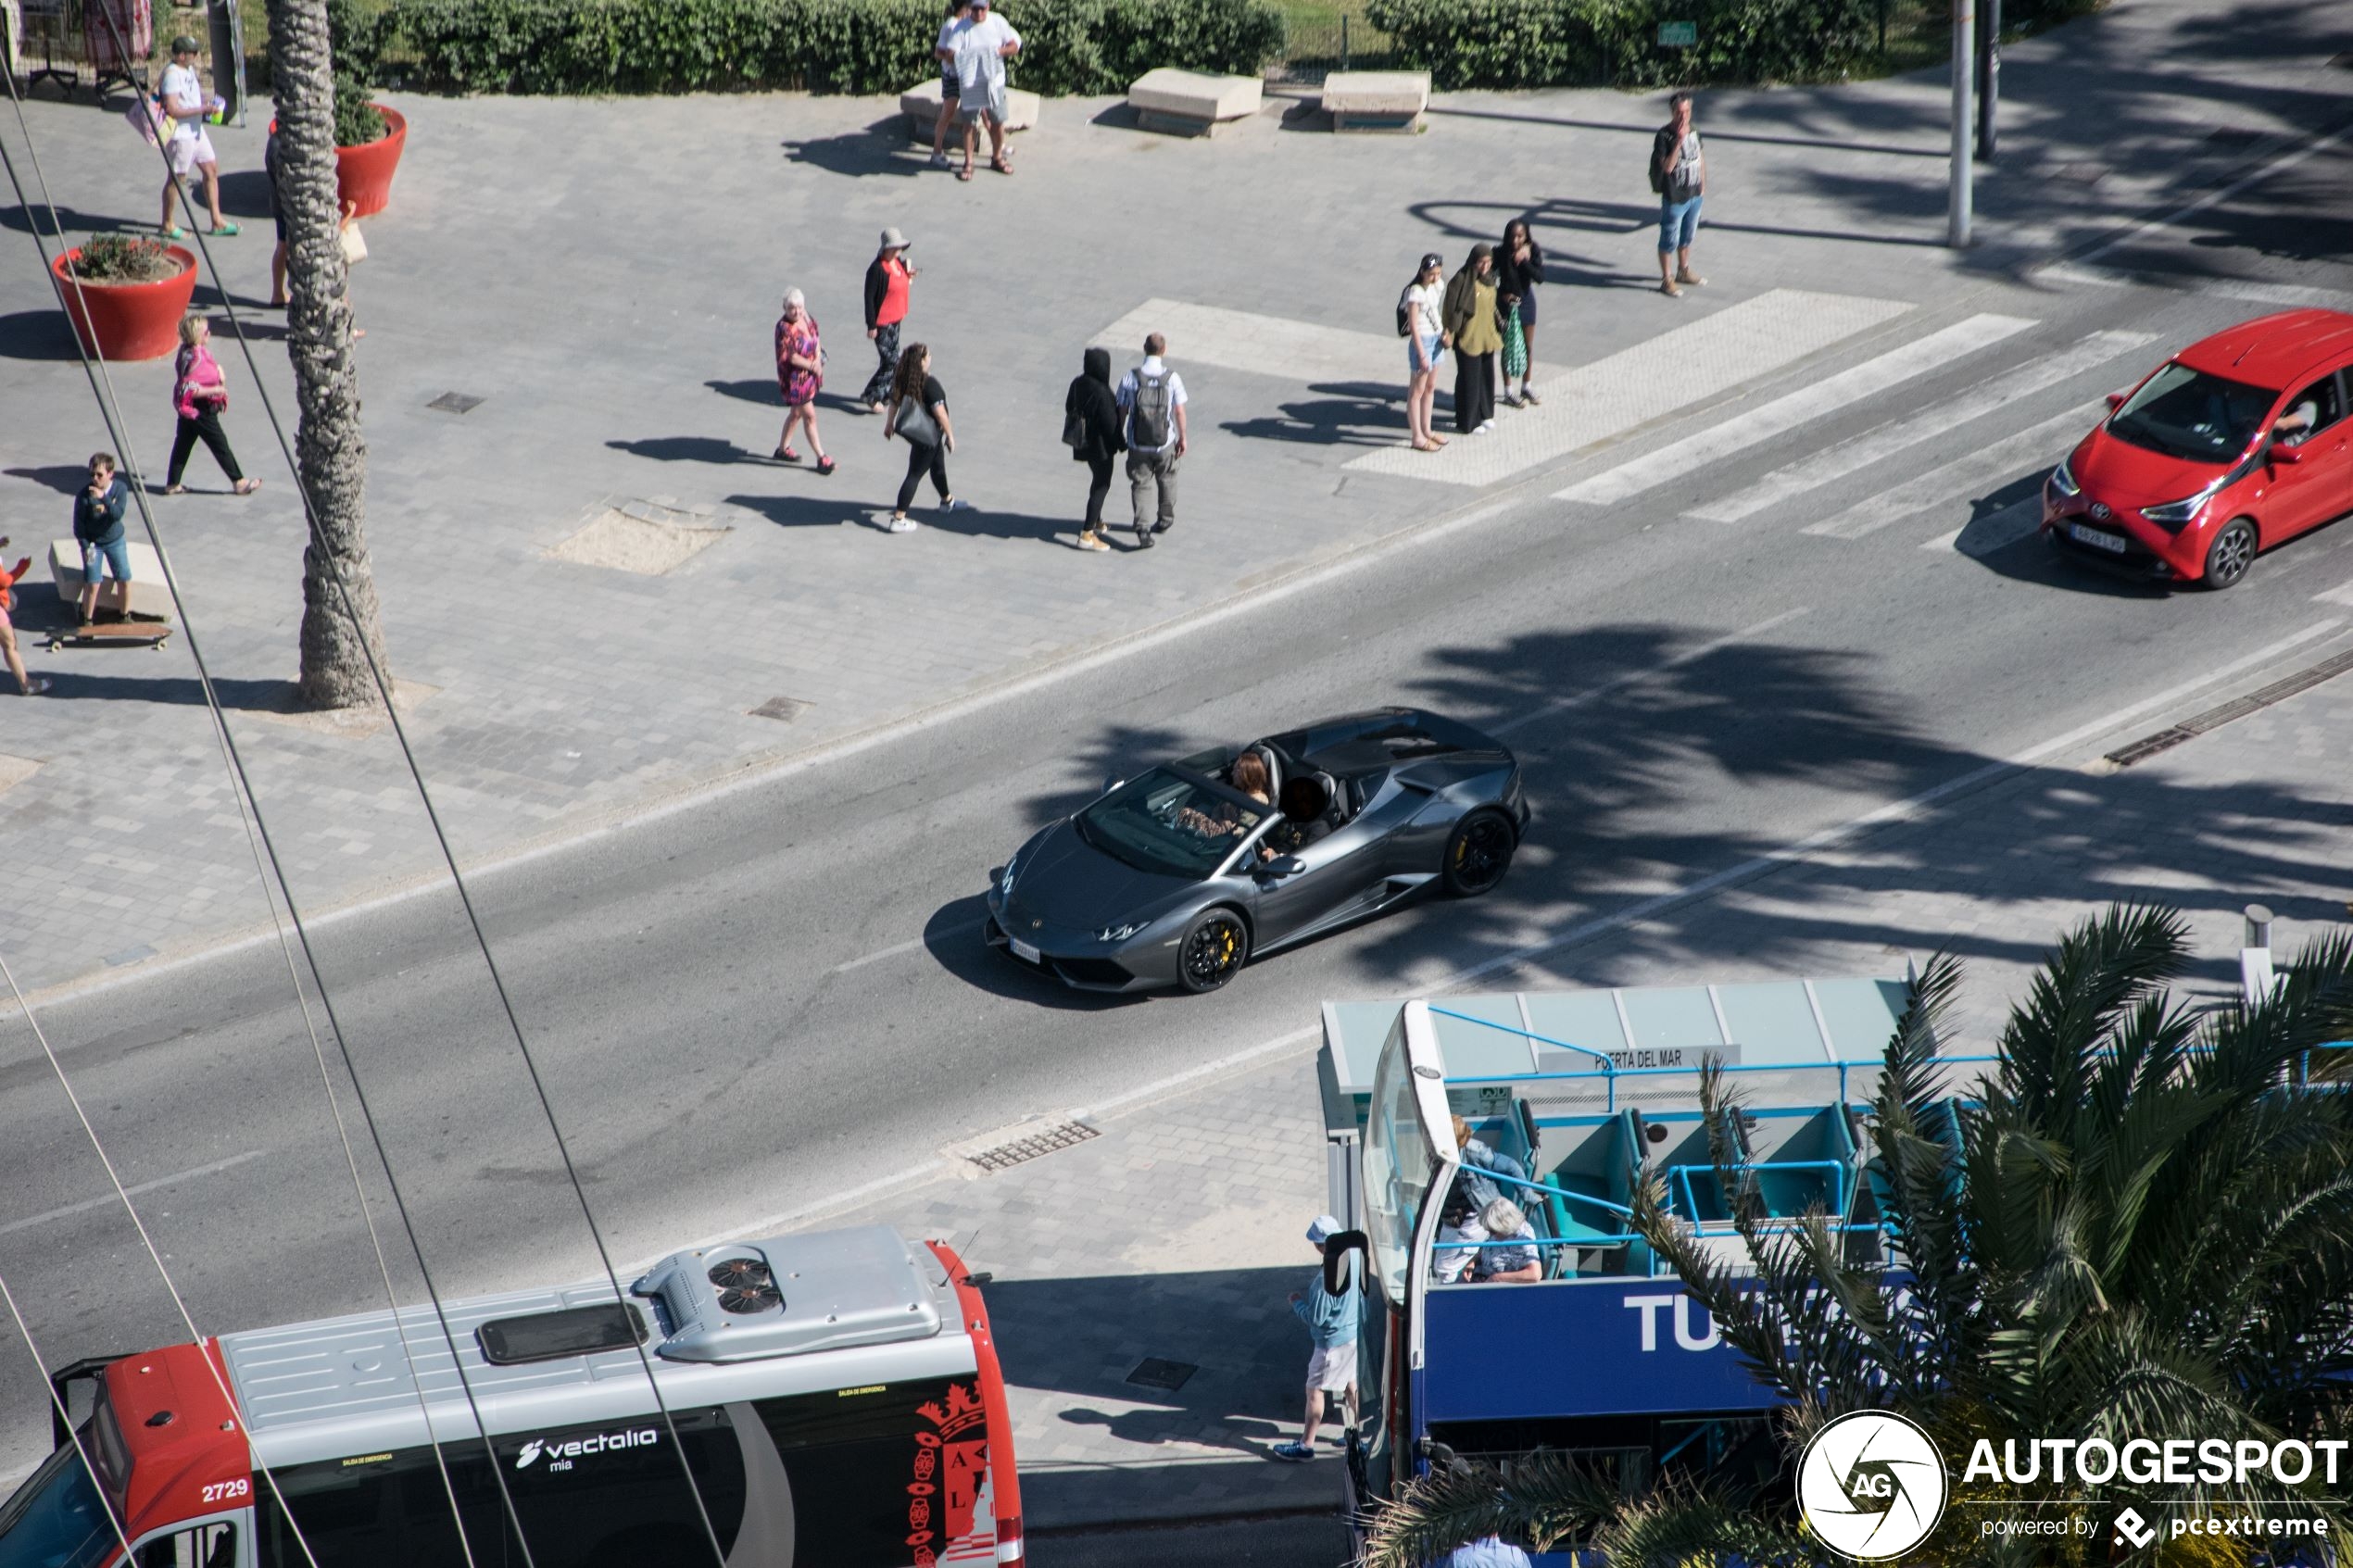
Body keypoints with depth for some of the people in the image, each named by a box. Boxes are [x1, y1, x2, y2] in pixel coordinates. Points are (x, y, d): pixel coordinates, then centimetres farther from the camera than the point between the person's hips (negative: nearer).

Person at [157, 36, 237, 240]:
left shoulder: (189, 69, 8)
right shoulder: (172, 74, -21)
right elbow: (173, 109, -27)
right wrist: (202, 109, -25)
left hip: (196, 130, 10)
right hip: (181, 133, -10)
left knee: (211, 169, 12)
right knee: (176, 178, 0)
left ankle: (217, 222, 18)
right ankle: (167, 225, 12)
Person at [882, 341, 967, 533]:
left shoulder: (902, 380, -2)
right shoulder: (929, 383, -25)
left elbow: (894, 401, 12)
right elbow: (939, 412, -23)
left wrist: (890, 423, 27)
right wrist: (950, 435, -12)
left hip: (910, 429, 9)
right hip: (926, 435, -9)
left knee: (938, 465, 28)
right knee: (915, 474, -2)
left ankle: (947, 501, 51)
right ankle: (898, 519, -2)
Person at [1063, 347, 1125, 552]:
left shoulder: (1077, 384, -4)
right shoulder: (1102, 393, -28)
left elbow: (1069, 408, 9)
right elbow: (1111, 422, -23)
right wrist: (1122, 444, -8)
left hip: (1082, 441, 8)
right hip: (1101, 445, -8)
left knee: (1098, 480, 27)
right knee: (1102, 485, 2)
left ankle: (1096, 522, 40)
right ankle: (1087, 535, -1)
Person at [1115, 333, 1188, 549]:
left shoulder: (1130, 378, -11)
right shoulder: (1172, 378, -13)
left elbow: (1122, 410, -5)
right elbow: (1179, 411, -8)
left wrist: (1119, 434, 11)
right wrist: (1182, 438, 6)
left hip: (1138, 444, 0)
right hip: (1166, 442, 0)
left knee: (1141, 484, 8)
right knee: (1166, 479, 23)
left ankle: (1142, 527, -7)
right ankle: (1165, 518, 38)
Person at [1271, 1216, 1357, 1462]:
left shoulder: (1326, 1277, -31)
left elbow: (1315, 1317, -25)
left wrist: (1297, 1302, -7)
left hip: (1333, 1342, -8)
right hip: (1353, 1333, 8)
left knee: (1315, 1390, 6)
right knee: (1350, 1383, 24)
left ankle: (1306, 1445, 15)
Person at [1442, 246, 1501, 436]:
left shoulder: (1489, 279, 5)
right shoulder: (1463, 280, -19)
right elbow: (1453, 307, -23)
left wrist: (1497, 330, 21)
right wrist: (1450, 331, -30)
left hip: (1487, 338, 8)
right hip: (1469, 339, -8)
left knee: (1487, 376, 17)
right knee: (1470, 379, 3)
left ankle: (1485, 414, 34)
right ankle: (1469, 422, 14)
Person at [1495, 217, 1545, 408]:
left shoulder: (1533, 251, -13)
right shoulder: (1501, 254, -19)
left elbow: (1540, 277, -21)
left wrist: (1525, 260, -31)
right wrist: (1501, 294, -17)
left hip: (1526, 299, 3)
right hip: (1507, 303, -3)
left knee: (1528, 347, 15)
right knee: (1508, 347, 4)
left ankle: (1527, 387, 33)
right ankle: (1508, 393, 15)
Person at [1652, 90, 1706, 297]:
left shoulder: (1693, 130, 2)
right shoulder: (1664, 136, -19)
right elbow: (1667, 167, -27)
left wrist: (1702, 183, 17)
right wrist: (1679, 141, -33)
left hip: (1694, 194, 7)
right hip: (1674, 197, -7)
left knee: (1687, 237, 22)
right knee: (1669, 240, 3)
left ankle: (1683, 272, 39)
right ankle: (1667, 280, 14)